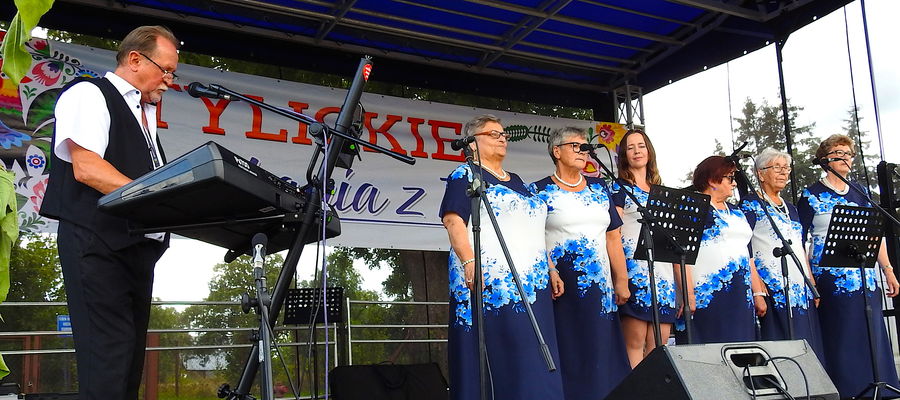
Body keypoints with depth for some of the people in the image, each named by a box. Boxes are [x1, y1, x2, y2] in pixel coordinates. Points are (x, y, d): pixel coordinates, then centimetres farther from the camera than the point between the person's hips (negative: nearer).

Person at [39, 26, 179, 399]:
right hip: (98, 245, -8)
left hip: (139, 243, 9)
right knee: (107, 362, -12)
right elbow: (86, 168, -16)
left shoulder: (145, 114, 23)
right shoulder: (89, 95, -2)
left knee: (131, 358, 8)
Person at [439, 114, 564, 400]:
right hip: (490, 283, -7)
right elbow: (453, 219, -12)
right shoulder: (466, 175, 2)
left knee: (531, 359, 5)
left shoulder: (516, 181, 24)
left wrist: (551, 270, 17)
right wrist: (469, 261, -25)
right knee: (492, 357, -10)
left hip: (532, 285, 8)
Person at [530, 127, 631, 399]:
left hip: (600, 285, 4)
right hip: (560, 285, -4)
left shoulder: (599, 188, 15)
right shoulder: (539, 191, 1)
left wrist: (621, 280, 8)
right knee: (567, 353, -1)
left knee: (600, 351, 6)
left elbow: (613, 237, 13)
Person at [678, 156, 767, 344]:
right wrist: (688, 293, -19)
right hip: (706, 295, -7)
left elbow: (748, 256, 24)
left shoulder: (736, 212, 23)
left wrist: (758, 294, 17)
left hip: (741, 299, 7)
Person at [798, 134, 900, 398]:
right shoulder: (811, 196, 0)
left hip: (864, 277, 5)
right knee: (839, 339, -3)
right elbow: (799, 240, -3)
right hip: (830, 278, -4)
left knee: (872, 336, 5)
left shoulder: (859, 193, 14)